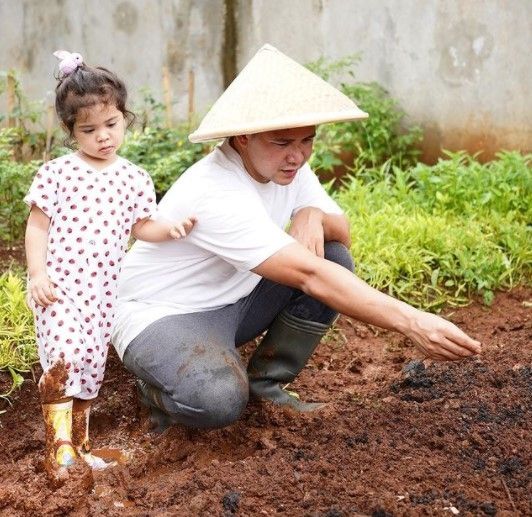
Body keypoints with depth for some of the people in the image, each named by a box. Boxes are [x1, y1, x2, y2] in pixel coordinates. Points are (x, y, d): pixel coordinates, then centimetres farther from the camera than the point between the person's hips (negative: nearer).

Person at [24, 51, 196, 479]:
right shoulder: (56, 173, -3)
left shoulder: (135, 179, 6)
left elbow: (140, 227, 11)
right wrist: (38, 273, -12)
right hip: (59, 282, -4)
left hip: (103, 288, 4)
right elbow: (37, 225, -2)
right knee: (65, 352, -20)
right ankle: (58, 442, -12)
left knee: (92, 362, 9)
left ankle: (79, 442, 23)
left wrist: (170, 230, -9)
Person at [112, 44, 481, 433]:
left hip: (232, 303, 8)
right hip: (160, 316, -8)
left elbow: (344, 233, 4)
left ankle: (266, 382, 3)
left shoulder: (288, 165, -5)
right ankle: (161, 386, 0)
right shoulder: (215, 194, -31)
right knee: (218, 399, -37)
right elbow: (309, 275, -38)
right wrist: (411, 322, -43)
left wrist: (316, 216, -22)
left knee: (336, 259, -8)